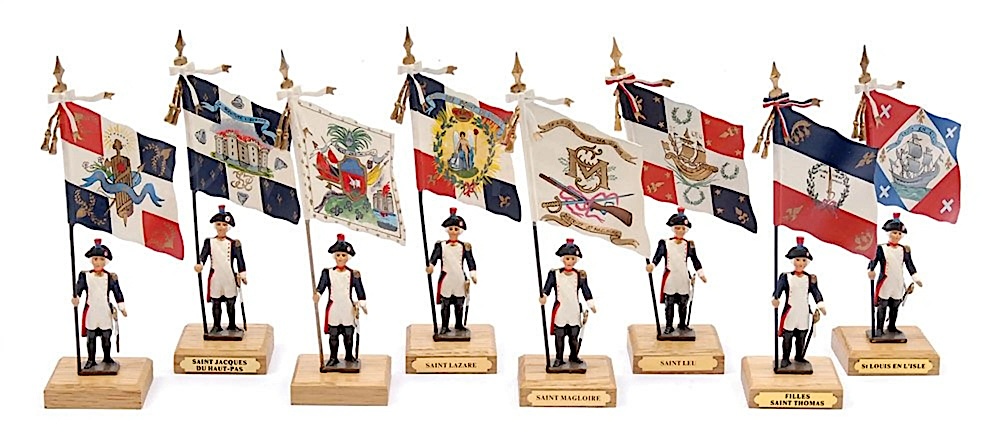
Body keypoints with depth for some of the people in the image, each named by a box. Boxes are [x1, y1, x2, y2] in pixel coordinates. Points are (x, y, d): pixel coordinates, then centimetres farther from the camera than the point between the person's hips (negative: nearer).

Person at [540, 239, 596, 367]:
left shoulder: (580, 275, 0)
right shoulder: (555, 274, -5)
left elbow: (586, 290, 4)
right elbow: (547, 287, -9)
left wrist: (591, 304, 0)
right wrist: (544, 296, -27)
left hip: (574, 311, 2)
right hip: (560, 310, -2)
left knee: (574, 335, 11)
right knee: (559, 336, 3)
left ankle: (574, 356, 26)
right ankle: (559, 359, 11)